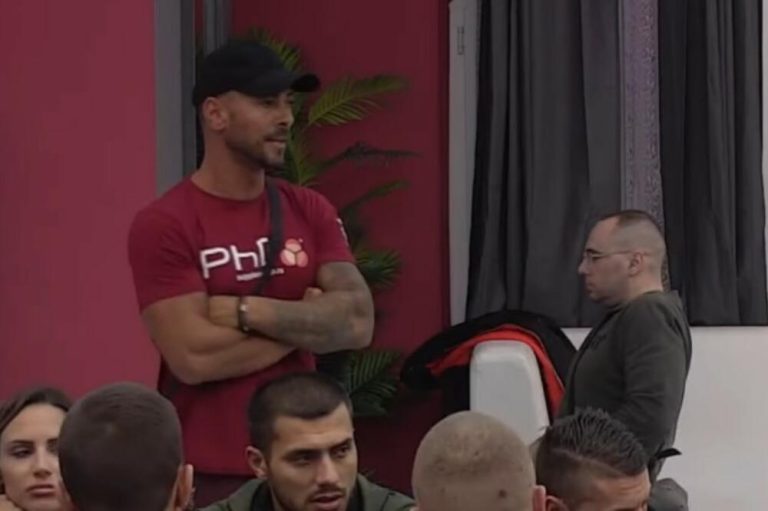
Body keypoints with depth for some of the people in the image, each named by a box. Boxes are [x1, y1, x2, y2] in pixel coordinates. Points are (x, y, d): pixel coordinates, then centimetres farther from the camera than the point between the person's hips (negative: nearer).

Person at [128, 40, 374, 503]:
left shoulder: (310, 211, 6)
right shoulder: (163, 226, -9)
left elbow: (357, 322, -6)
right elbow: (194, 357, -18)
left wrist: (245, 310, -14)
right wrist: (306, 319, -8)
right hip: (207, 475, -4)